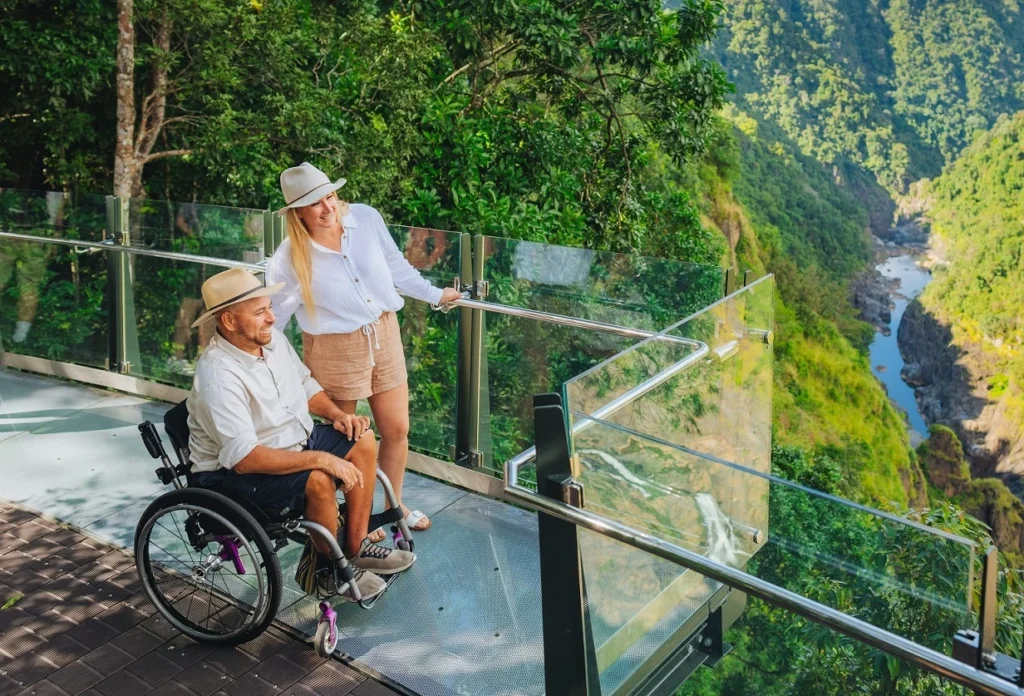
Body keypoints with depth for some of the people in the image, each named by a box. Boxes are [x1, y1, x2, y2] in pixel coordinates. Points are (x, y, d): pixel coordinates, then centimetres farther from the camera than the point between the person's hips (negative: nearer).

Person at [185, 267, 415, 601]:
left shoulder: (272, 338, -3)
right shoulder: (218, 375, -29)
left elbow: (306, 385, 15)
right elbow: (245, 458, -35)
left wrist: (337, 414, -4)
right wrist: (322, 459, -35)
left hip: (294, 441, 9)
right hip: (235, 474, -9)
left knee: (362, 440, -2)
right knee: (318, 480, -31)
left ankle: (355, 547, 6)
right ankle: (327, 569, -4)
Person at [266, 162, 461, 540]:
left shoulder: (366, 218, -9)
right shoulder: (289, 260, -18)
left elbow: (396, 266, 7)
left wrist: (434, 294, 17)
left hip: (384, 335, 4)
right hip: (335, 350, -4)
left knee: (397, 429, 14)